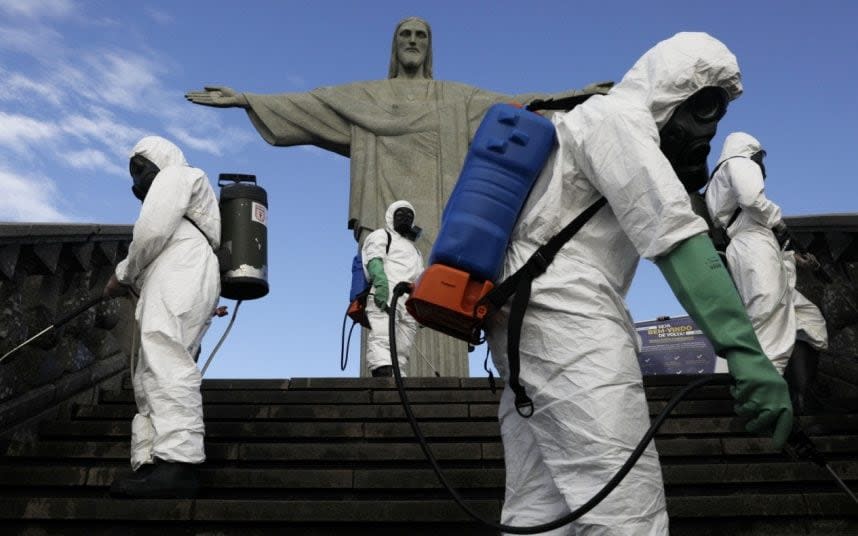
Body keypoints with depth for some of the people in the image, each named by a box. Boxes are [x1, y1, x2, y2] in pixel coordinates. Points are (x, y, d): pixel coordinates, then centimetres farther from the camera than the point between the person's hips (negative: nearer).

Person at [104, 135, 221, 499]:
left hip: (178, 277, -10)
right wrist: (135, 280, 21)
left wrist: (123, 276, 6)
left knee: (165, 363, -27)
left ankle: (177, 464, -40)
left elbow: (152, 230, -3)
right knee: (149, 378, -1)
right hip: (174, 284, 10)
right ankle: (151, 466, -13)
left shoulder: (175, 175, 13)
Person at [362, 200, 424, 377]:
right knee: (382, 340, -26)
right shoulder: (381, 235, 20)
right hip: (385, 296, -6)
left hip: (409, 305, 6)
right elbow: (374, 260, -1)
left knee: (401, 354, -8)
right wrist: (381, 282, -21)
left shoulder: (415, 251, 39)